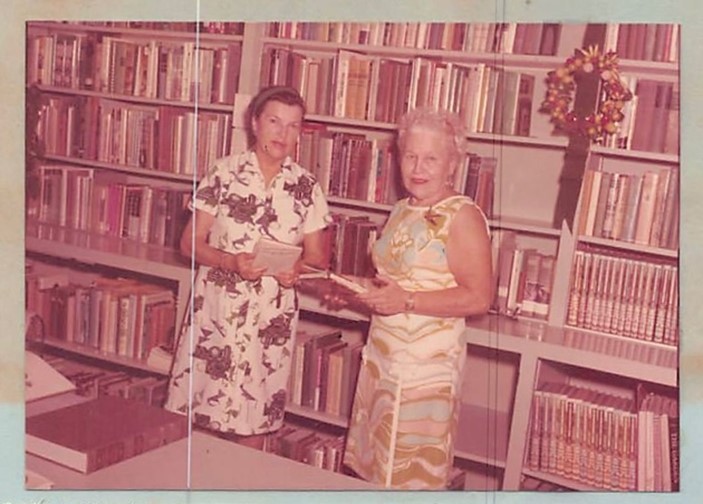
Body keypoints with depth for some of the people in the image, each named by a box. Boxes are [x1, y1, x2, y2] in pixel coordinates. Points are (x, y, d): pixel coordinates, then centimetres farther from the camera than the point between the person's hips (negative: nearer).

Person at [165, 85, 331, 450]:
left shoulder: (306, 187, 2)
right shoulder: (223, 173, -2)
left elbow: (317, 258, 7)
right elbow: (190, 243, -1)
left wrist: (297, 269, -15)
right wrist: (232, 262, -19)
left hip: (271, 319, 1)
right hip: (216, 312, -1)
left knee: (252, 422, 7)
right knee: (195, 411, 3)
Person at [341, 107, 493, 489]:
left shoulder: (462, 216, -14)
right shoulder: (402, 211, 11)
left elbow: (478, 298, -20)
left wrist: (407, 301, -24)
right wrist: (358, 290, 7)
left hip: (426, 362, -8)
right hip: (381, 354, 8)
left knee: (411, 475, 3)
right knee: (372, 468, 16)